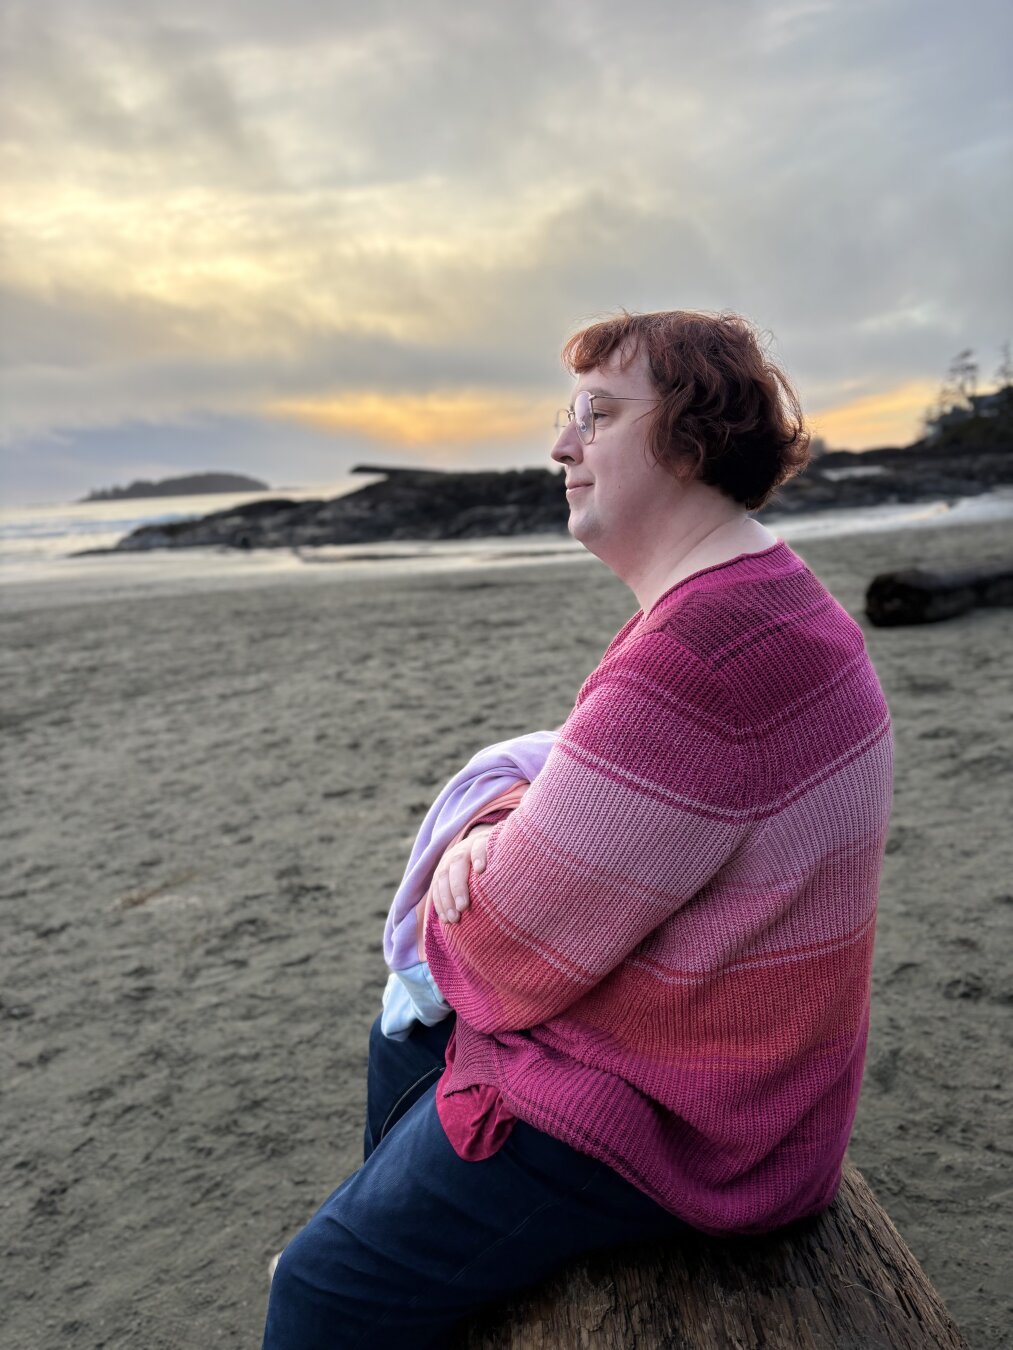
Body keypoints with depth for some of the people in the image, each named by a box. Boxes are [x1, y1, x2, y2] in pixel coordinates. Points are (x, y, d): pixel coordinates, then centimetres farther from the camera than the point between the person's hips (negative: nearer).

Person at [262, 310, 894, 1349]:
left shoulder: (701, 657, -33)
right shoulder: (756, 596, 4)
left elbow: (514, 952, -27)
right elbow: (605, 792, 12)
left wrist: (460, 891, -4)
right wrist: (503, 834, -7)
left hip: (659, 1114, -10)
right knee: (402, 1045, 27)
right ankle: (392, 1228, 50)